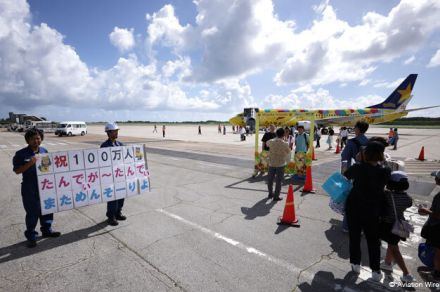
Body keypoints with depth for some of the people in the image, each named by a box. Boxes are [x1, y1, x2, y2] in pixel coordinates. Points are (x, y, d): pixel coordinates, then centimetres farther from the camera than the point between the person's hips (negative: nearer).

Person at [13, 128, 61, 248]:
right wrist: (30, 163, -24)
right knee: (32, 213, 4)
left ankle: (46, 230, 33)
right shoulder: (21, 154, -9)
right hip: (30, 189, -4)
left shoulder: (44, 151, 5)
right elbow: (17, 171, -11)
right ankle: (31, 236, 20)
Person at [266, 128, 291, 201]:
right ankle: (276, 196, 11)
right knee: (278, 181, 6)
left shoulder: (271, 141, -7)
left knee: (270, 179, 16)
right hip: (280, 164, -3)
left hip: (271, 163, 3)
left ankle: (270, 194, 30)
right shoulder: (284, 144, -13)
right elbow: (288, 152, 2)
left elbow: (267, 143, 17)